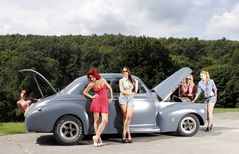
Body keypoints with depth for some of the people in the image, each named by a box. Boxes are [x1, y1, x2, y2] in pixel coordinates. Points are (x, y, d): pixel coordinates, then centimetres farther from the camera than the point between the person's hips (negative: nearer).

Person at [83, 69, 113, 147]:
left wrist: (111, 98, 18)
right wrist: (92, 97, 7)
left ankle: (96, 137, -8)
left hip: (104, 102, 2)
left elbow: (110, 88, 20)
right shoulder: (91, 84, 6)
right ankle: (99, 139, 0)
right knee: (96, 120, -5)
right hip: (97, 101, -2)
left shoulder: (102, 80, 10)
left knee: (105, 120, -14)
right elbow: (84, 92, 18)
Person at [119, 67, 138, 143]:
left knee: (129, 117, -12)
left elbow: (135, 91, 14)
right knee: (125, 117, -9)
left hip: (130, 99, 3)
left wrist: (136, 83, 9)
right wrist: (130, 93, 0)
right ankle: (129, 136, -9)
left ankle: (124, 135, -6)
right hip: (123, 99, -3)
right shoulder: (121, 80, 9)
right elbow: (122, 91, -2)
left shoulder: (132, 81, 20)